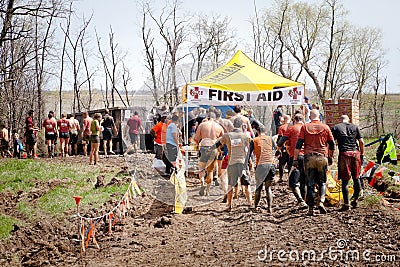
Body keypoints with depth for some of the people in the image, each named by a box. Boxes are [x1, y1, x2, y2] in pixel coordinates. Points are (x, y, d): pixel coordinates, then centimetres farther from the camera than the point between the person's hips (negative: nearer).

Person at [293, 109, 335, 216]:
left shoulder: (305, 127, 3)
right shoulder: (325, 127, 6)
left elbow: (299, 144, -2)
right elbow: (332, 145, 10)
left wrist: (295, 159, 0)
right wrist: (330, 157, 23)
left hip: (309, 157, 0)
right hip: (322, 157, 0)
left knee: (310, 184, 4)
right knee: (322, 182, 14)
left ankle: (311, 208, 3)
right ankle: (321, 201, -8)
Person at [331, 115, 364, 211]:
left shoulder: (335, 128, 9)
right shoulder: (355, 127, 14)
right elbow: (361, 142, 8)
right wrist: (362, 154, 15)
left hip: (344, 154, -2)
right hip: (355, 153, 2)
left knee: (345, 180, 0)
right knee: (356, 178, 15)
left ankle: (346, 204, 0)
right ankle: (355, 200, 20)